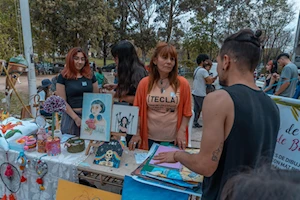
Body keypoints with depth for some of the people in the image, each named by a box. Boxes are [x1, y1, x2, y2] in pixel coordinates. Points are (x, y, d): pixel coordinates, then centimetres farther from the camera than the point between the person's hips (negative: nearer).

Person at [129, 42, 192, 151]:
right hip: (149, 139, 1)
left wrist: (181, 131, -10)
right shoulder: (144, 83, -3)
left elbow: (186, 112, -1)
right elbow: (138, 111, 1)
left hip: (173, 140, 0)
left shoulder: (182, 83, -5)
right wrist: (137, 133, -3)